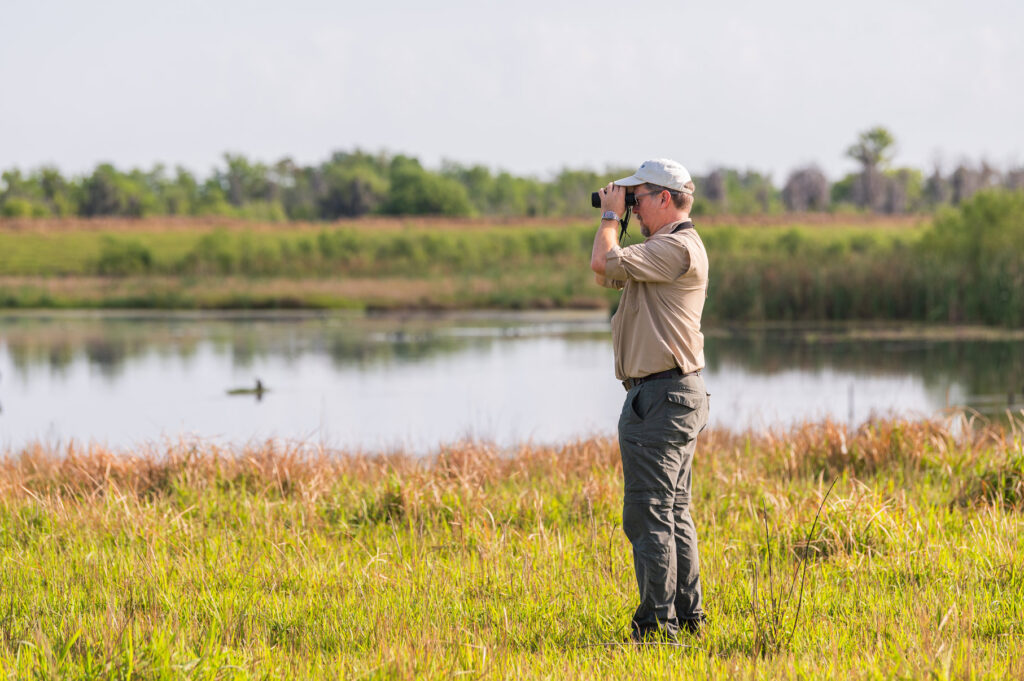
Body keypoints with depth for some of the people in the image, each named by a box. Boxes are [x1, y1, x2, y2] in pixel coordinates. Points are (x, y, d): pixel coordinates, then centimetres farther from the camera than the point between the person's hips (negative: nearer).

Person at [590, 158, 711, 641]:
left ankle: (658, 623, -10)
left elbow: (603, 263, -22)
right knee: (673, 511, 14)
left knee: (648, 513, -10)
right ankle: (687, 616, 18)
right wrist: (613, 220, 16)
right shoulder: (665, 248, 19)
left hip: (661, 396, -11)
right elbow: (606, 275, 26)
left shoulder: (678, 248, -15)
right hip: (677, 394, 11)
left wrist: (611, 217, -6)